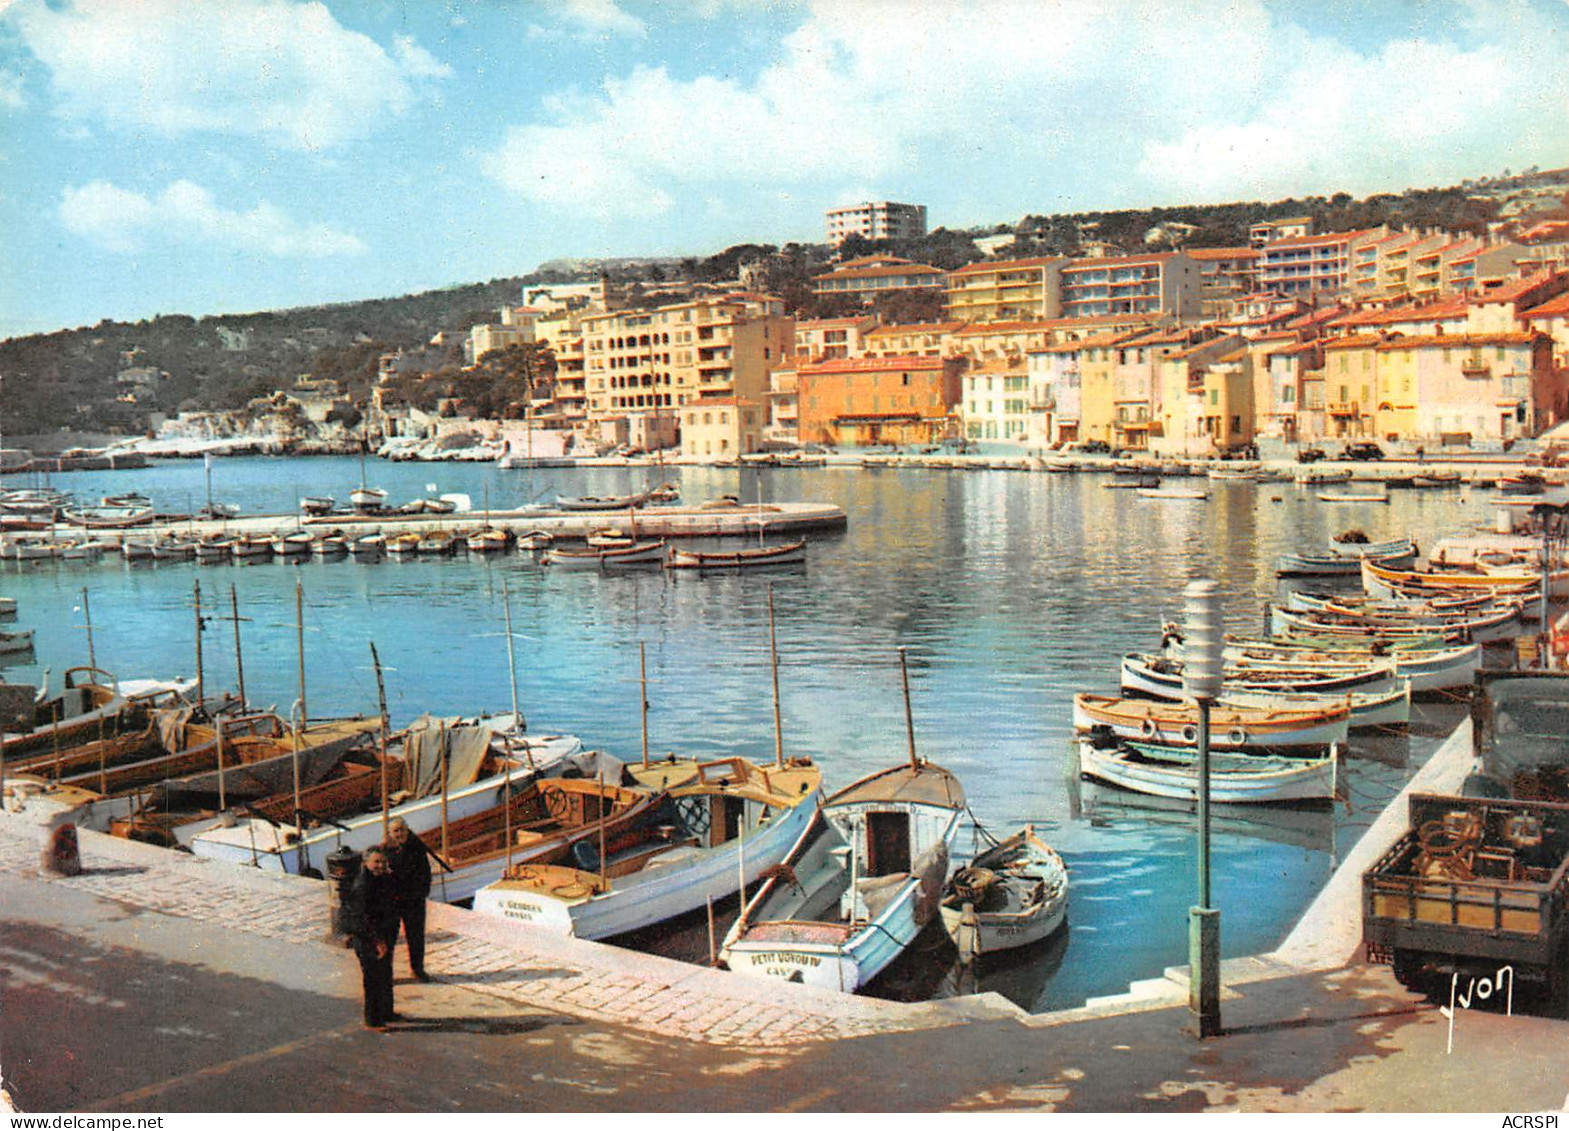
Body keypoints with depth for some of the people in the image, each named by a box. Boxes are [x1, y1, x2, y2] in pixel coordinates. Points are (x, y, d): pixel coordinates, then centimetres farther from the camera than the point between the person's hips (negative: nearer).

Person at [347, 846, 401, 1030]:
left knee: (386, 976, 20)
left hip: (384, 937, 9)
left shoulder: (385, 879, 5)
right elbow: (362, 918, -23)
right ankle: (371, 1020, 12)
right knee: (373, 980, 0)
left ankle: (386, 1013, 35)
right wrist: (377, 941, -22)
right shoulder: (361, 885, -21)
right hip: (367, 941, -9)